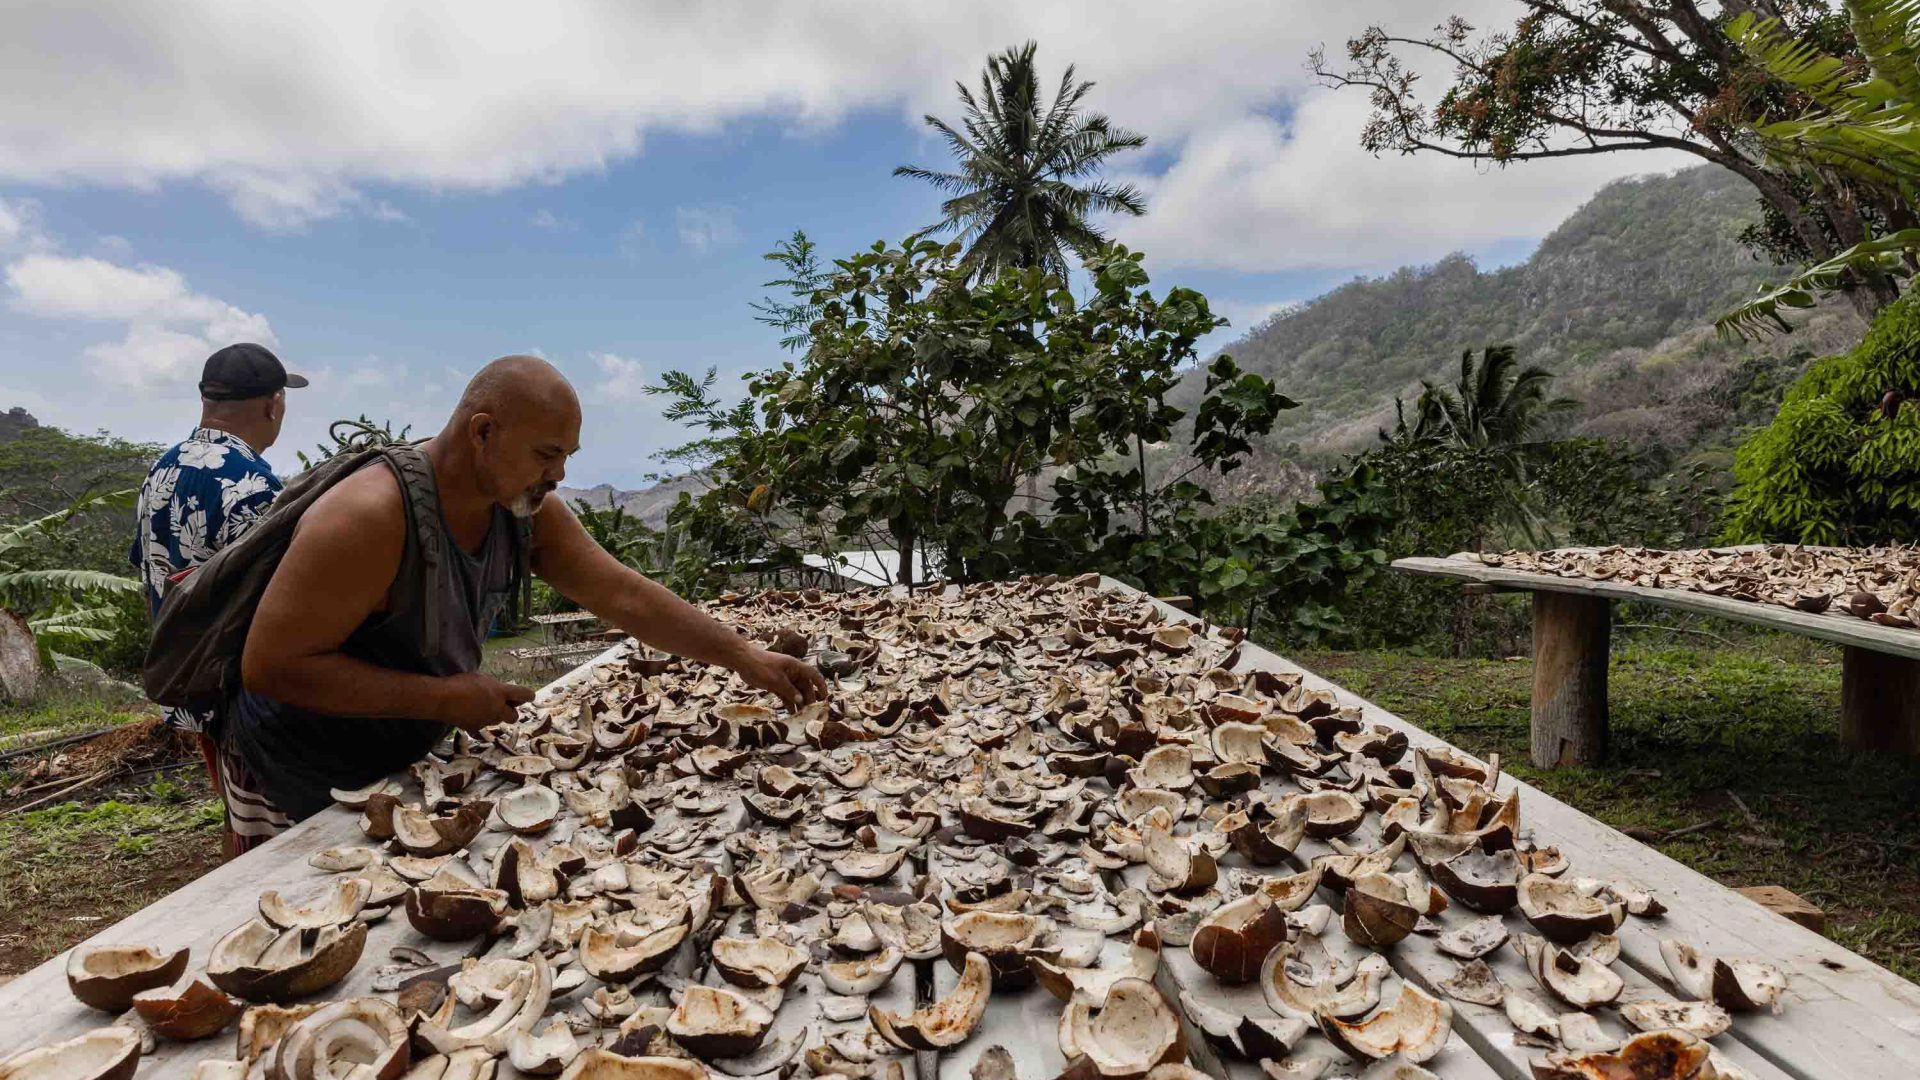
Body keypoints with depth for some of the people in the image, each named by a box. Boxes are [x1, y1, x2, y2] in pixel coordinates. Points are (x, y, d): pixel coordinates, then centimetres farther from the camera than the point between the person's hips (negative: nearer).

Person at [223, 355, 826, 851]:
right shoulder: (371, 516, -31)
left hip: (402, 764, 7)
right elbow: (269, 666, -29)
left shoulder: (527, 511, -8)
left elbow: (624, 594, -6)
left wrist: (745, 658, -13)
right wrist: (444, 697, -29)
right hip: (292, 789, -6)